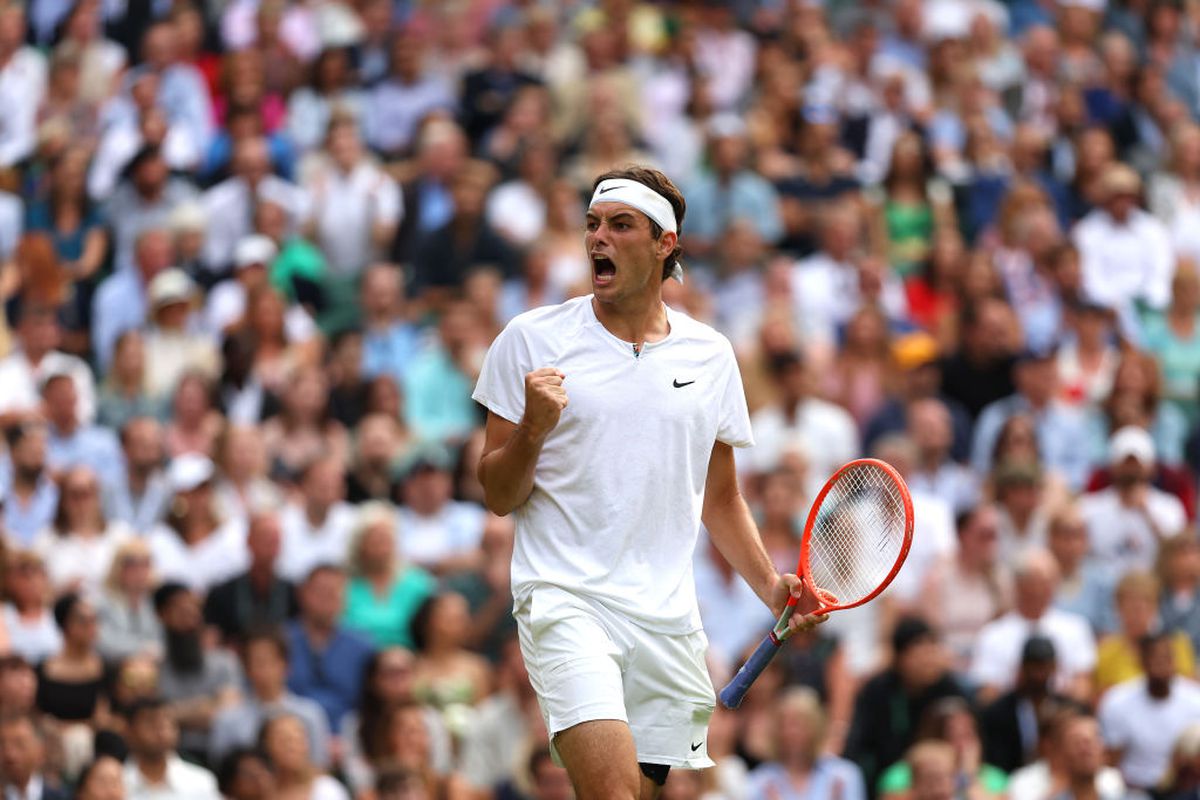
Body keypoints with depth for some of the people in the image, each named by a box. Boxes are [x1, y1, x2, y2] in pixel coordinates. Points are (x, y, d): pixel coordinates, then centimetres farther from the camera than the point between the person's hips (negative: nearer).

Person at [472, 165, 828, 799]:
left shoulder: (710, 355, 12)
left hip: (669, 621, 4)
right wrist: (532, 429, -16)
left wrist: (770, 587, 8)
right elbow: (499, 497, 3)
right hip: (567, 598, -4)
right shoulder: (532, 340, 2)